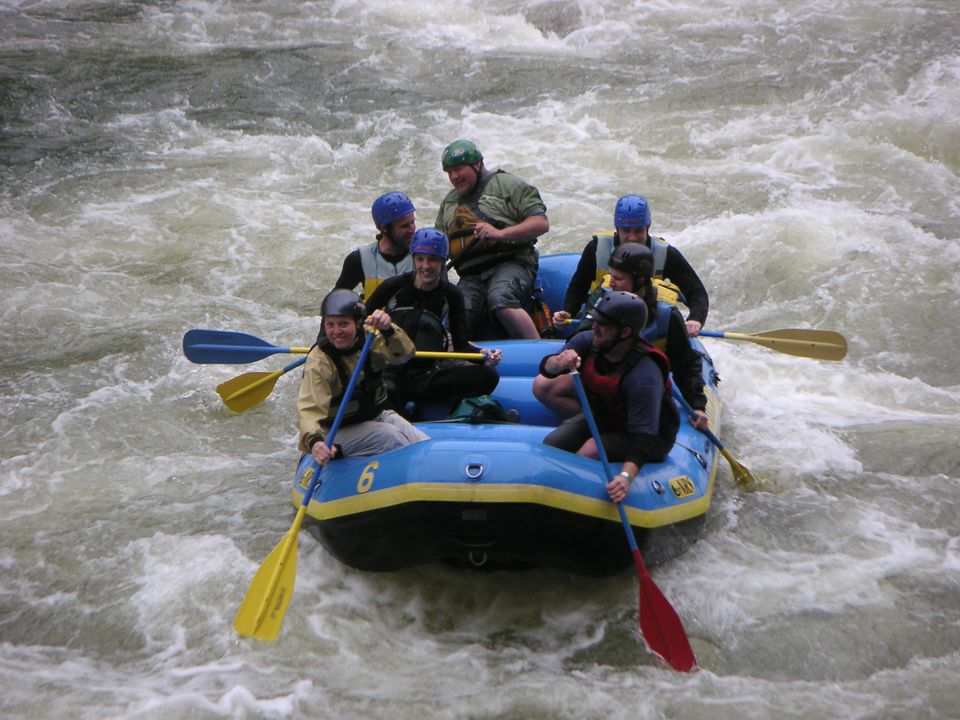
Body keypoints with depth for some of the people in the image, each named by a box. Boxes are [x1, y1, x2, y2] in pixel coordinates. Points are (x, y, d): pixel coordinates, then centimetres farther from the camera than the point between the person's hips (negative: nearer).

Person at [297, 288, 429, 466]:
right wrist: (314, 441, -52)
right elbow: (309, 408, -33)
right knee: (392, 437, -28)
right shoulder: (319, 362, -22)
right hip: (340, 431, -5)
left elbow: (403, 354, -21)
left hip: (377, 416, 5)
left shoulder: (368, 340, -6)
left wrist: (388, 330, -42)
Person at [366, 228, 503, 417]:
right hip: (388, 371, -3)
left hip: (427, 372, 3)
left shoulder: (451, 295, 5)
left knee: (488, 376, -22)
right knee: (387, 390, -42)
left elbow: (460, 345, 5)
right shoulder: (393, 287, 1)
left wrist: (482, 354, -16)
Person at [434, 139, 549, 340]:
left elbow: (542, 223, -4)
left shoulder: (506, 184, 6)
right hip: (470, 277, 5)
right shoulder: (448, 203, 26)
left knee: (500, 300, -36)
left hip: (511, 264, -5)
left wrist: (500, 233, -16)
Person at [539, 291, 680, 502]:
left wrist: (626, 476, -54)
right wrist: (558, 362, -39)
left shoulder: (644, 378, -37)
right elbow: (546, 369, -14)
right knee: (550, 445, -10)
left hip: (652, 435, -6)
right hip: (601, 417, 7)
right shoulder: (587, 341, -17)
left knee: (589, 452, -29)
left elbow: (643, 439, -38)